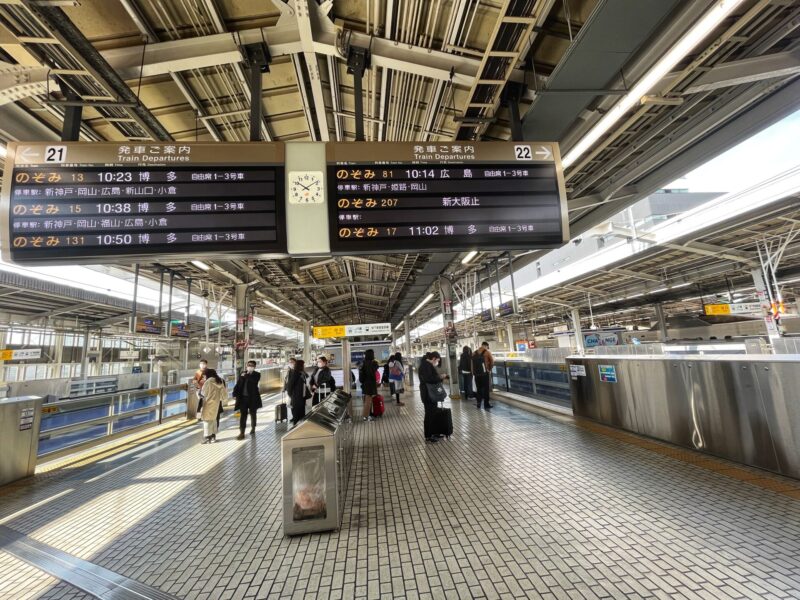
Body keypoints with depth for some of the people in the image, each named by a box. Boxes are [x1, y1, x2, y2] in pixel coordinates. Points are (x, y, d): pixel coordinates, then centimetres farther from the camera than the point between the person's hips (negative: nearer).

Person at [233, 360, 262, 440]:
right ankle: (242, 433, 0)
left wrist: (246, 375, -23)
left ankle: (253, 429, 31)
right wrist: (235, 394, -7)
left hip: (253, 398, -1)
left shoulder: (257, 374, -3)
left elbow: (254, 380, -25)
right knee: (243, 415, -2)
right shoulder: (242, 373, 6)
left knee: (252, 414, 13)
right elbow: (238, 384, 3)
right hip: (243, 397, 1)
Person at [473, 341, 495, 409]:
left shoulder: (475, 353, 10)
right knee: (486, 389, 2)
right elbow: (492, 361, -9)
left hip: (476, 373, 5)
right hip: (485, 373, -4)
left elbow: (472, 363, 6)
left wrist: (473, 372, 9)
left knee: (479, 388, 14)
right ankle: (486, 404, 5)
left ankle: (479, 403, 18)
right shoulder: (487, 352, -3)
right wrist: (490, 369, 6)